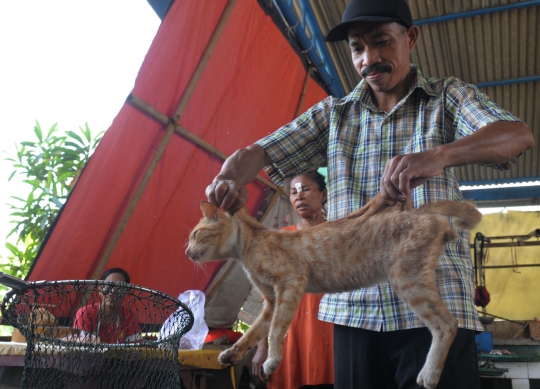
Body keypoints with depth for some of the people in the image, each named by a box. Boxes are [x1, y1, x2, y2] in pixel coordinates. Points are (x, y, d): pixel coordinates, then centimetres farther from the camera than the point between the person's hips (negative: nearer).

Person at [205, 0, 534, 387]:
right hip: (353, 308, 2)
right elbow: (258, 153, 4)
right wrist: (232, 177, -21)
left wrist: (437, 156, -32)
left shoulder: (449, 97, 7)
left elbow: (518, 135, -11)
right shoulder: (334, 114, 13)